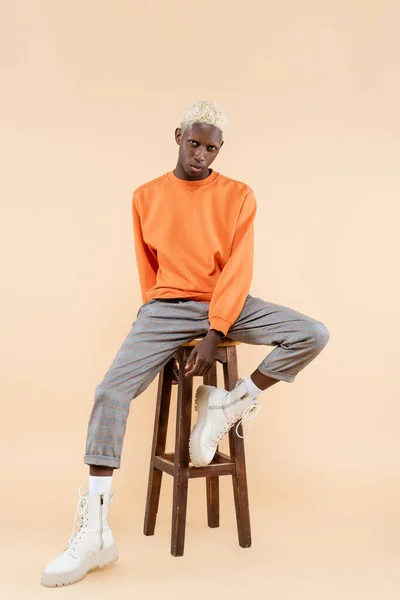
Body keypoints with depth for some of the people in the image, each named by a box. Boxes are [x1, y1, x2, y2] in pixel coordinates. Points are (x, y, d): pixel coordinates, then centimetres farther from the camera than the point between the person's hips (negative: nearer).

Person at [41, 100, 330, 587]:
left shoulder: (238, 196, 0)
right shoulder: (146, 196, 7)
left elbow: (237, 270, -7)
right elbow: (148, 269, 12)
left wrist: (213, 335, -15)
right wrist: (158, 318, 6)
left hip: (227, 306, 0)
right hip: (166, 307, 0)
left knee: (313, 334, -21)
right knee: (110, 391, -21)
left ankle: (229, 405, -7)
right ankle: (94, 534, -16)